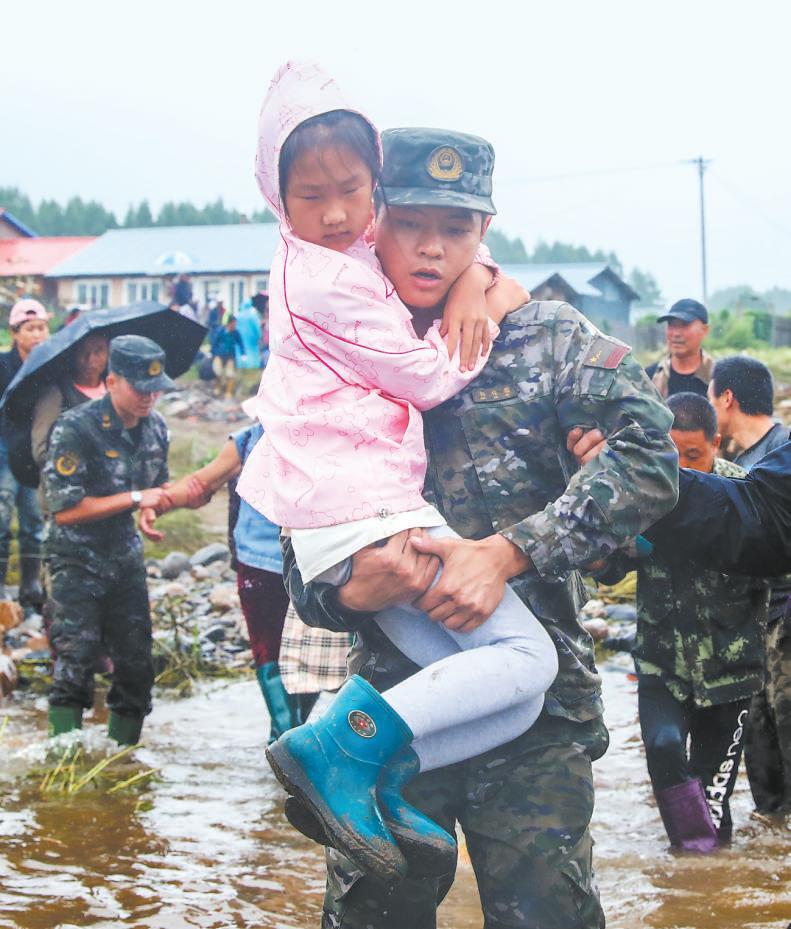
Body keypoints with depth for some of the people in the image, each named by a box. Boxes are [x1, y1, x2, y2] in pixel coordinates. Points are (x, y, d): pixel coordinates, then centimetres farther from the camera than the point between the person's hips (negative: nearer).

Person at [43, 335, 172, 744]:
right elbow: (64, 509, -21)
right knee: (75, 664, -12)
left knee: (137, 666, 7)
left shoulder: (155, 427, 4)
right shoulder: (75, 429, -17)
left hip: (126, 557, 6)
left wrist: (155, 506, -4)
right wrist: (134, 499, -22)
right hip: (78, 561, -6)